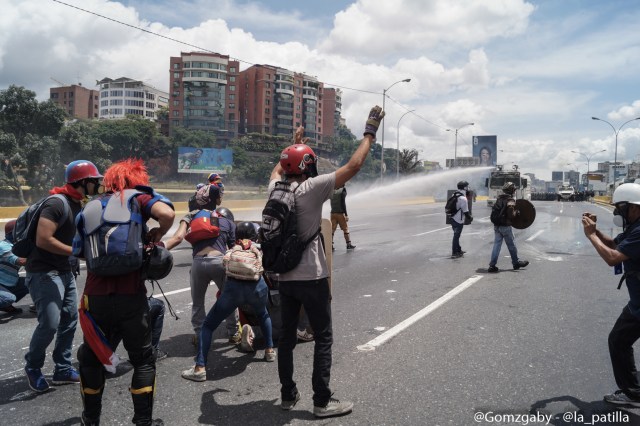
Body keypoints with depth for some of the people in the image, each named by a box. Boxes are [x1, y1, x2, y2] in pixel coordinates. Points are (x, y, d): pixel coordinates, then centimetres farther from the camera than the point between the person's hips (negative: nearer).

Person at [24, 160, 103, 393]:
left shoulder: (78, 205, 9)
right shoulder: (57, 203, -20)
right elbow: (42, 240, -26)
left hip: (64, 271, 9)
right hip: (44, 273, -9)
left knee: (70, 320, 10)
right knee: (50, 323, -9)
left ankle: (63, 369, 22)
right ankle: (33, 367, 17)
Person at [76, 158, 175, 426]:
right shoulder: (138, 198, -1)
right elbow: (167, 214, -20)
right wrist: (156, 235, -3)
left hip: (95, 296, 4)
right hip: (130, 297, -4)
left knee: (91, 358, 22)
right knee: (143, 359, 12)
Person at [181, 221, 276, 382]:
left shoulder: (231, 252, 27)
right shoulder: (259, 249, 26)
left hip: (233, 287, -1)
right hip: (257, 287, 2)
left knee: (208, 326, 14)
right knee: (263, 315, 37)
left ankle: (200, 368, 3)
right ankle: (270, 350, 36)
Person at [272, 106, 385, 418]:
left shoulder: (275, 189, 3)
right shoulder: (311, 188, -14)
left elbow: (277, 170, 28)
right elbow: (353, 166, -13)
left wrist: (294, 144, 38)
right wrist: (370, 132, -2)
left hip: (284, 276, 7)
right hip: (312, 277, -6)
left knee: (286, 337, 14)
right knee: (323, 338, 5)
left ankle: (288, 395, 24)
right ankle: (322, 401, 11)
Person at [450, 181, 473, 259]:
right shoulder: (463, 198, -21)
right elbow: (465, 211, -17)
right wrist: (470, 218, -1)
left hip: (453, 218, 9)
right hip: (459, 220, -9)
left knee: (456, 235, 20)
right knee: (456, 236, -1)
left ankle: (458, 250, 34)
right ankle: (454, 253, 6)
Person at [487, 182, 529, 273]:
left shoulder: (499, 199, 10)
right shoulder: (510, 200, -14)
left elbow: (494, 210, 14)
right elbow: (511, 215, -20)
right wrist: (516, 212, -2)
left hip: (496, 226, 6)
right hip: (505, 226, -6)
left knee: (497, 245, 6)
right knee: (511, 245, 11)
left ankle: (492, 265, 0)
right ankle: (516, 262, 27)